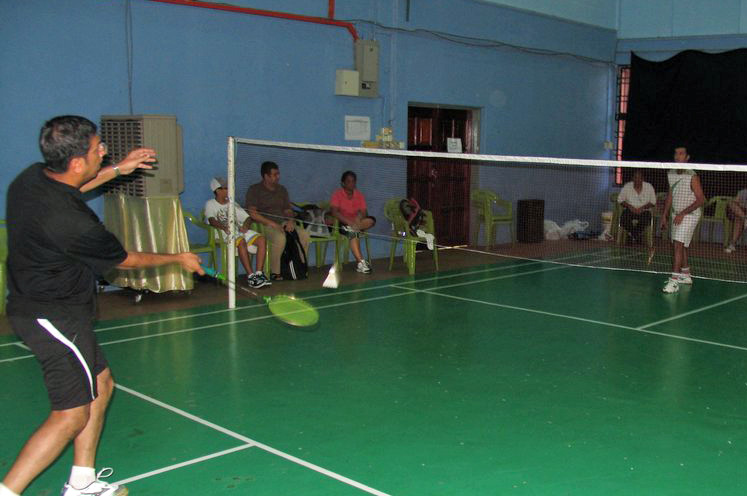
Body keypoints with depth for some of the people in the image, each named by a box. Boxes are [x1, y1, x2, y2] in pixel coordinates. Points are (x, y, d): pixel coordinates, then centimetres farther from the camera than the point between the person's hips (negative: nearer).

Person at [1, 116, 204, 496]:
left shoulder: (31, 178, -4)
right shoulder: (73, 222, -29)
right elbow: (126, 261, -11)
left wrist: (116, 170, 20)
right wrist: (179, 259, 6)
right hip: (55, 317, -10)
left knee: (100, 385, 19)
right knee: (71, 416, -1)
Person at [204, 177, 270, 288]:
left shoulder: (232, 204, 28)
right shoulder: (210, 204, 11)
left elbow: (247, 217, 22)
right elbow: (211, 220, -10)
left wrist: (245, 226, -3)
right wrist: (224, 227, -31)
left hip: (240, 230, 6)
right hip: (225, 233, -5)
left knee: (261, 239, -23)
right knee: (241, 242, -38)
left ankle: (259, 273, -29)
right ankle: (250, 276, -39)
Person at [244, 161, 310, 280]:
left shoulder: (281, 189, 18)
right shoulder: (254, 190, -1)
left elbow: (288, 210, 19)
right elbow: (252, 213, -11)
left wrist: (290, 221, -5)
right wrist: (271, 223, -18)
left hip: (283, 223, 6)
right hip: (264, 225, -6)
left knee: (304, 234, -17)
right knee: (280, 237, -36)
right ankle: (275, 272, -24)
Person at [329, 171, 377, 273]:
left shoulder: (359, 195, 8)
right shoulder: (337, 194, -5)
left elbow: (364, 212, 1)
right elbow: (334, 212, -19)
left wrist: (359, 218, -25)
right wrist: (350, 222, -31)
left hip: (355, 222, 5)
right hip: (341, 224, -5)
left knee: (371, 220, -22)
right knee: (353, 233, -36)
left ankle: (353, 229, -37)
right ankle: (360, 262, -40)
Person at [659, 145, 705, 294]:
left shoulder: (692, 177, -16)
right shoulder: (671, 174, 5)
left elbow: (701, 200, -15)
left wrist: (682, 213, -20)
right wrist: (664, 215, 14)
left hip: (689, 215, -7)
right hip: (676, 215, 7)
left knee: (678, 245, -17)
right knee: (680, 246, 14)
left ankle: (674, 281, -21)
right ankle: (685, 276, 29)